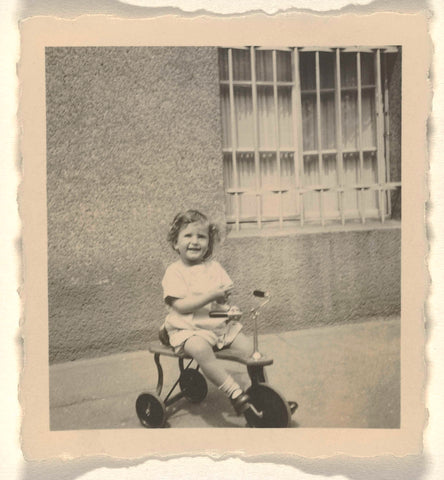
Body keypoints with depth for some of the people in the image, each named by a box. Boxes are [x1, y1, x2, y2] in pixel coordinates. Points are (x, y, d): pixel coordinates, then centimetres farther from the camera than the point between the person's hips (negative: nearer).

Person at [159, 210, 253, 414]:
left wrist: (224, 295, -12)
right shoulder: (174, 272, -5)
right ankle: (236, 394, -31)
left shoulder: (213, 267, 10)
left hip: (219, 324, 5)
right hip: (188, 328, -5)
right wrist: (211, 295, -23)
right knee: (201, 349, -37)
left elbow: (224, 294, 12)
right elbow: (181, 305, -17)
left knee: (248, 348, -11)